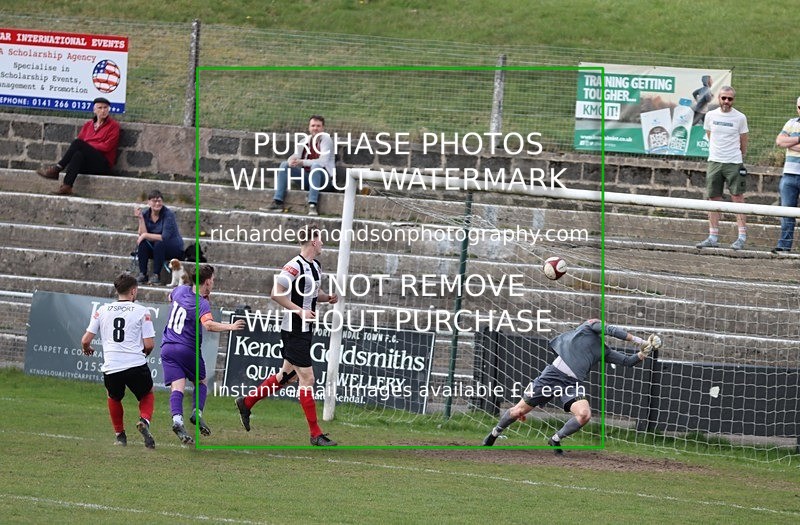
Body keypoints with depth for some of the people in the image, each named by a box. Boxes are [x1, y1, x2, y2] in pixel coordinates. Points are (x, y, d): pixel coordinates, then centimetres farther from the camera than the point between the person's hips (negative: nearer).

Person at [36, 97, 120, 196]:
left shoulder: (113, 125, 8)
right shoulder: (88, 125, 22)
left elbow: (106, 147, -3)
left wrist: (86, 147, -8)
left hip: (103, 165, -4)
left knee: (78, 143, -28)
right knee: (78, 154, -34)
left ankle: (56, 169, -32)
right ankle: (67, 187, -48)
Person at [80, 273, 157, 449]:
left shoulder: (102, 311, 9)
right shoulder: (142, 311, 2)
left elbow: (85, 340, 9)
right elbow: (149, 344, -2)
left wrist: (87, 349, 33)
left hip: (111, 367, 2)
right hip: (136, 365, -2)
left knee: (114, 397, 31)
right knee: (147, 395, 25)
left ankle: (120, 435, 27)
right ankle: (144, 420, -3)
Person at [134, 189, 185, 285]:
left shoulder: (169, 214, -19)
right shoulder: (145, 214, -5)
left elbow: (165, 237, -26)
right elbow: (143, 234, -15)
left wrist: (146, 235, -26)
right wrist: (140, 219, -23)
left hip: (174, 248, -4)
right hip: (154, 248, 4)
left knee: (159, 243, -35)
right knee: (142, 243, -25)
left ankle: (156, 276, -28)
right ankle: (142, 274, -24)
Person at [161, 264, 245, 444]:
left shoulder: (180, 290, 4)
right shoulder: (202, 304, -15)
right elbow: (208, 324, -35)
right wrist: (229, 327, -34)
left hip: (168, 347, 4)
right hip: (187, 349, -4)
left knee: (177, 387, -7)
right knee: (201, 382, 17)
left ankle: (177, 419, -29)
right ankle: (197, 413, -4)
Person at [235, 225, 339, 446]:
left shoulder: (315, 266, 10)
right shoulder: (295, 266, -18)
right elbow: (276, 293, -21)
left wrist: (328, 297, 4)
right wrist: (300, 311, -24)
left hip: (306, 330, 10)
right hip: (294, 331, -10)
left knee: (287, 375, 18)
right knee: (307, 378, -6)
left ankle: (246, 403, 34)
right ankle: (315, 434, -2)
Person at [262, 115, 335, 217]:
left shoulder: (326, 139, -9)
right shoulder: (305, 141, 8)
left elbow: (323, 161, -21)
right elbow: (295, 156, 1)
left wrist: (302, 162, -26)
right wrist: (291, 161, -25)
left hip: (323, 176, -6)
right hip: (307, 175, 6)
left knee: (316, 166, -37)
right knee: (284, 165, -8)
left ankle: (312, 205, -44)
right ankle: (277, 203, -16)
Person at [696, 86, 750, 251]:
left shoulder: (740, 118, -2)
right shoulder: (711, 116, 6)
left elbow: (743, 144, 7)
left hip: (734, 163, -3)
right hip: (714, 162, 3)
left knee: (737, 197, -7)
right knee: (713, 199, 3)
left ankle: (742, 236, -8)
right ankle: (713, 237, 8)